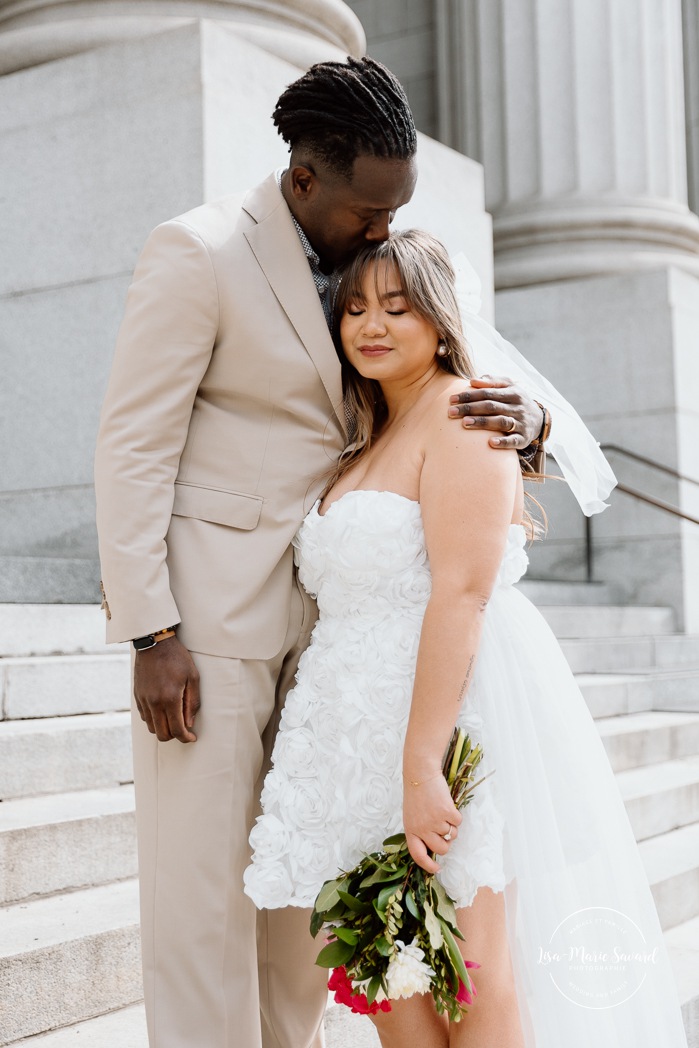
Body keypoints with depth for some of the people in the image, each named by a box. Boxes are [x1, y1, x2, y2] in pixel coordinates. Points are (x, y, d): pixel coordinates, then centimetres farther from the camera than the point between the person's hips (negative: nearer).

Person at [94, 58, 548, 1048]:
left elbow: (445, 393, 13)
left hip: (319, 611, 6)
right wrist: (151, 636, -17)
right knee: (201, 881, -4)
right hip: (207, 606, -6)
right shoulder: (199, 251, -11)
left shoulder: (370, 264, 8)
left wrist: (518, 417, -13)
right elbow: (132, 449, -12)